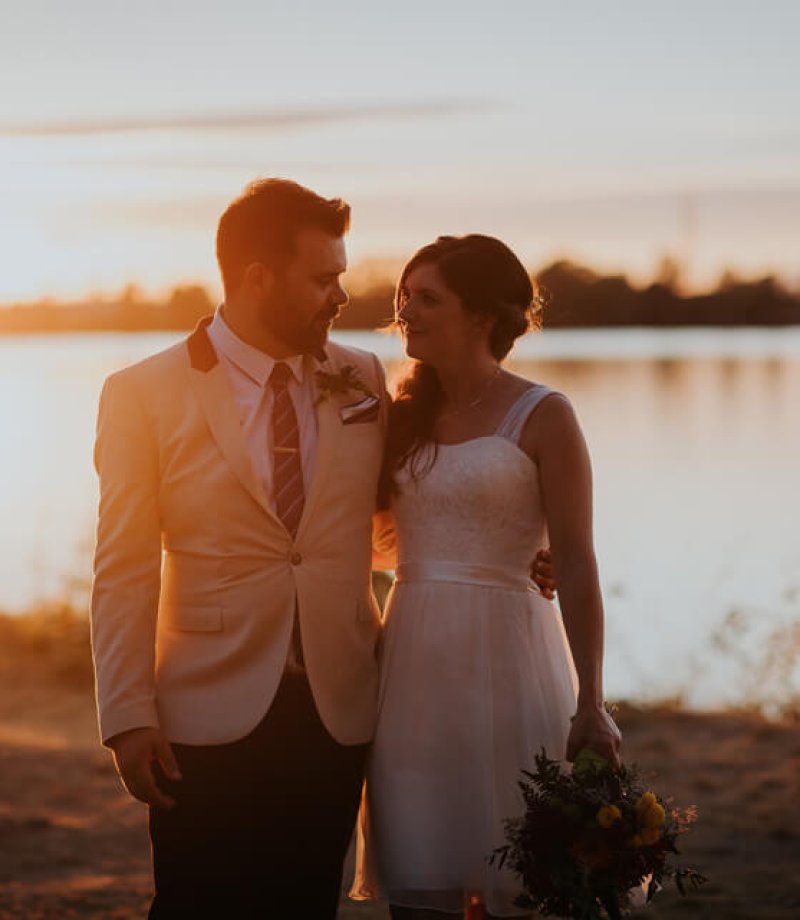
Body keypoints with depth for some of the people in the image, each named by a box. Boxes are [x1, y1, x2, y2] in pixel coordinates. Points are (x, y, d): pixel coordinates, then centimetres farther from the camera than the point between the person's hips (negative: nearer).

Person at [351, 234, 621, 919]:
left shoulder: (542, 418, -4)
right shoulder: (404, 415, 12)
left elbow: (575, 562, -9)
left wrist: (590, 704, -13)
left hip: (502, 656, -5)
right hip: (413, 661, 5)